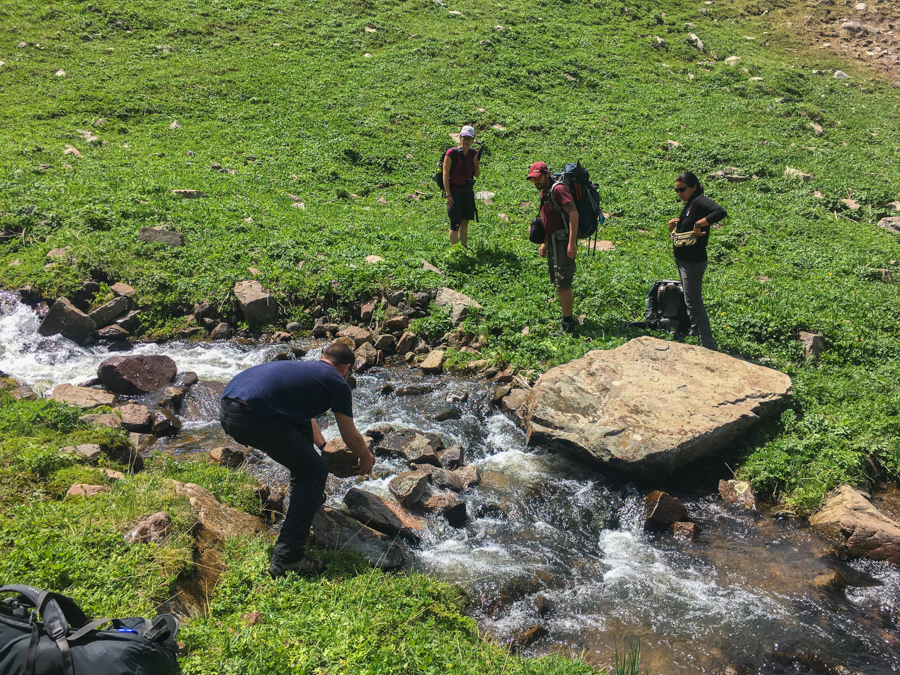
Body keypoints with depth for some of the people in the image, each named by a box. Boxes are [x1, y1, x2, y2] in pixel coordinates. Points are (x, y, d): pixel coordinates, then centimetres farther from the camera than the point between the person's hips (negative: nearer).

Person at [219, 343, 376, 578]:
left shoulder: (304, 366, 30)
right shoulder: (336, 382, 8)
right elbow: (351, 438, 16)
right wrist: (366, 459, 36)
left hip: (226, 407, 9)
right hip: (251, 418, -9)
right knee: (315, 472, 5)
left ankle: (306, 497, 43)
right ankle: (286, 558, 0)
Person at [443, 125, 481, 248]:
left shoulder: (474, 154, 6)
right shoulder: (451, 153, -10)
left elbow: (477, 175, 14)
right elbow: (445, 174, -10)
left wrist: (477, 165, -8)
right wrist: (448, 194, -15)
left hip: (468, 192, 5)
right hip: (454, 192, -5)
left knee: (465, 223, 11)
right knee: (455, 224, -7)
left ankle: (464, 248, 20)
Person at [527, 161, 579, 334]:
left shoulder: (558, 189, -14)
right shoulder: (544, 193, 16)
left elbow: (574, 214, -23)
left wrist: (572, 242, -28)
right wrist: (545, 243, 20)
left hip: (563, 241, -10)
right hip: (553, 242, 10)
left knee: (563, 284, -8)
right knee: (558, 283, 16)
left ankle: (568, 324, -1)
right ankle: (566, 318, 27)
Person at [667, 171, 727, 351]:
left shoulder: (700, 202, -17)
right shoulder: (689, 205, 13)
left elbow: (720, 212, -35)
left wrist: (698, 224, -33)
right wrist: (676, 223, 1)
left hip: (693, 261, -10)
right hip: (683, 260, 10)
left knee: (693, 302, -5)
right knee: (691, 300, 20)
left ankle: (707, 344, 2)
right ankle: (699, 331, 35)